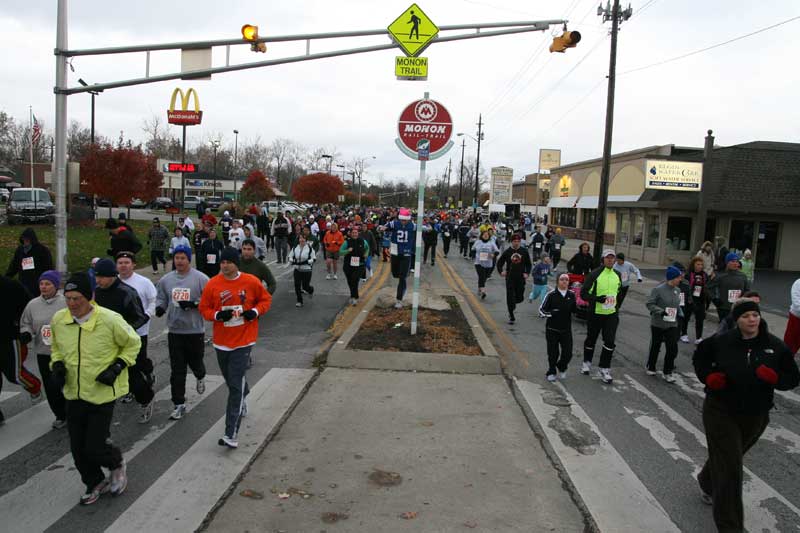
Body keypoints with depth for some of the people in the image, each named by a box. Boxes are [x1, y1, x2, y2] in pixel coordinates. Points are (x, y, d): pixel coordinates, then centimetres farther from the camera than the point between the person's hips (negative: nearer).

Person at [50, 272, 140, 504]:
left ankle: (117, 464, 31)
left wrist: (117, 367, -14)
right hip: (73, 394, 5)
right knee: (78, 450, 13)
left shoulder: (110, 320, -19)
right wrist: (57, 364, -4)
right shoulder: (58, 319, -6)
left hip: (102, 394, -5)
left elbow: (133, 343, -4)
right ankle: (95, 484, 38)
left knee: (95, 448, -3)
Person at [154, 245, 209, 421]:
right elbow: (160, 298, 14)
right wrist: (159, 307, -7)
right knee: (177, 370, 3)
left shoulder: (200, 278, -8)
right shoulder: (166, 280, 5)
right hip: (174, 330, 3)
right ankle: (179, 405, 10)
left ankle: (200, 377, 50)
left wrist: (193, 304, -22)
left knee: (195, 362, 13)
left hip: (195, 330, -3)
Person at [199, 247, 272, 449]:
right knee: (232, 381, 19)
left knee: (236, 386, -10)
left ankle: (232, 434, -10)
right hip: (221, 341, 3)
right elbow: (204, 308, 4)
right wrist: (217, 315, -16)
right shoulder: (212, 284, -3)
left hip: (243, 341, -3)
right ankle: (242, 402, 53)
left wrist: (256, 311, -11)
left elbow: (265, 299, 8)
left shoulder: (251, 282, -7)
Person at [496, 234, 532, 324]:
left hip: (521, 278, 2)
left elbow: (528, 264, 10)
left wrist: (527, 273, -5)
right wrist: (501, 271, -11)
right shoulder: (507, 252, -2)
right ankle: (512, 317, 7)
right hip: (510, 278, -1)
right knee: (510, 297, -3)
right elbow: (499, 262, 6)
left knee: (520, 298, 5)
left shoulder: (524, 251, 2)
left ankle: (513, 304, 41)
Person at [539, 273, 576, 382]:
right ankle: (551, 373, 26)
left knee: (568, 353, 2)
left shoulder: (571, 295, 1)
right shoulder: (551, 295, -7)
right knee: (553, 353, 4)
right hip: (552, 329, -2)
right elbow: (541, 310, -5)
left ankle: (562, 368, 32)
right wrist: (552, 313, -20)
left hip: (566, 329, 3)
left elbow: (574, 309, 14)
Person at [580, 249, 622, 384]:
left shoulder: (617, 275, 6)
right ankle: (587, 362, 35)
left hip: (611, 314, 3)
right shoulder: (594, 274, -11)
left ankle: (604, 369, 4)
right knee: (591, 340, 12)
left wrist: (615, 302, 15)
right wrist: (598, 299, -24)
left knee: (610, 341, -7)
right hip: (595, 313, -3)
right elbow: (583, 293, -12)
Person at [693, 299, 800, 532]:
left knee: (726, 457, 23)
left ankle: (707, 482, 55)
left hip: (755, 417, 3)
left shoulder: (776, 346, -6)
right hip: (721, 412, -3)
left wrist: (774, 377, -21)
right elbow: (699, 357, 7)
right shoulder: (721, 342, -12)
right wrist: (708, 377, -11)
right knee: (730, 469, -5)